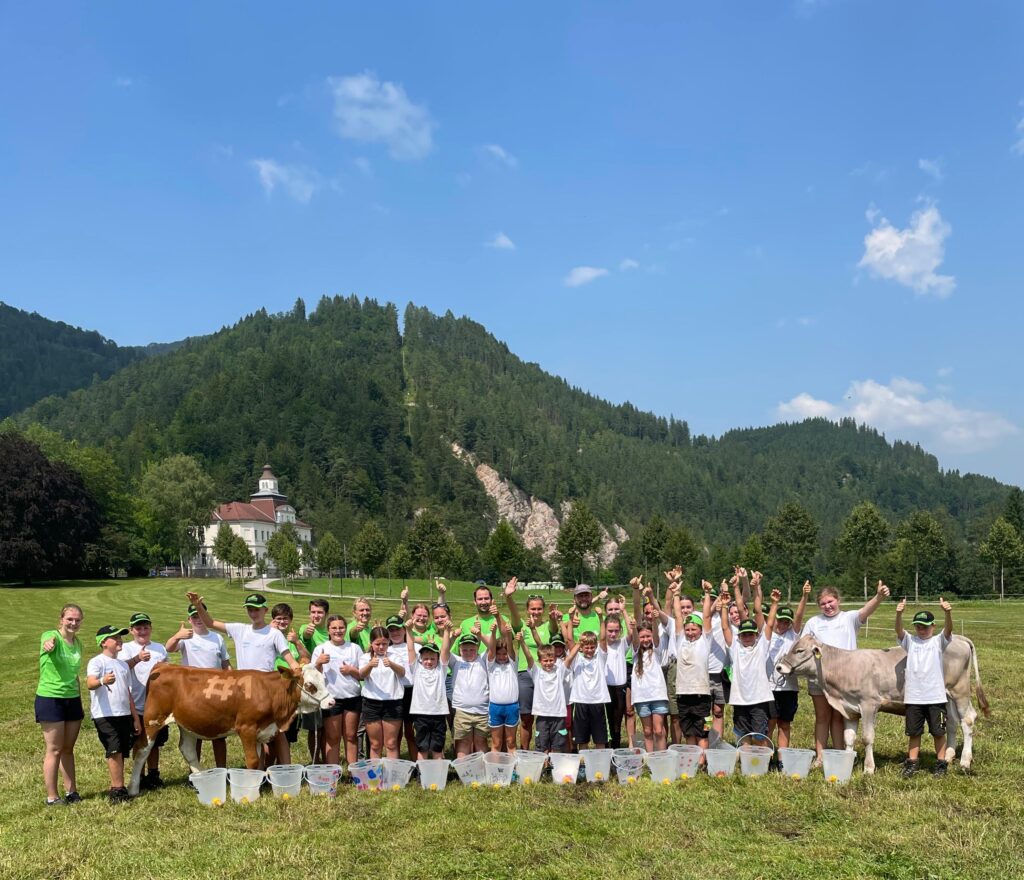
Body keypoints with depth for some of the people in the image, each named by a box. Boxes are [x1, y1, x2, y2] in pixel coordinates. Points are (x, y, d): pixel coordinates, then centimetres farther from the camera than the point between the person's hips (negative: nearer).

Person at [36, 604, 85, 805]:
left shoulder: (78, 644, 7)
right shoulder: (52, 636, -12)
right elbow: (48, 641, -38)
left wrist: (80, 702, 17)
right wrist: (47, 644, -62)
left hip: (73, 700, 6)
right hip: (50, 700, -6)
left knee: (68, 749, 14)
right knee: (54, 750, 0)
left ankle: (71, 792, 23)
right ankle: (52, 797, 9)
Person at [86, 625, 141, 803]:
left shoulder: (123, 664, 18)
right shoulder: (97, 662, -5)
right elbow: (90, 684, -24)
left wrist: (136, 718, 20)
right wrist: (102, 681, -47)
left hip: (124, 715, 7)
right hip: (104, 715, -7)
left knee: (122, 753, 5)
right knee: (114, 751, -15)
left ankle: (115, 789, 13)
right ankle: (118, 789, -13)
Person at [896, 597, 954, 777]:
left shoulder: (939, 641, 1)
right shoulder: (910, 641, 4)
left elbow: (948, 629, -18)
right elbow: (899, 631, -15)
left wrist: (948, 613, -39)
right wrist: (899, 614, -35)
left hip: (936, 696, -2)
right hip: (913, 696, 2)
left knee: (938, 731, 8)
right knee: (914, 732, 10)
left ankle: (941, 764, 20)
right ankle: (912, 763, 20)